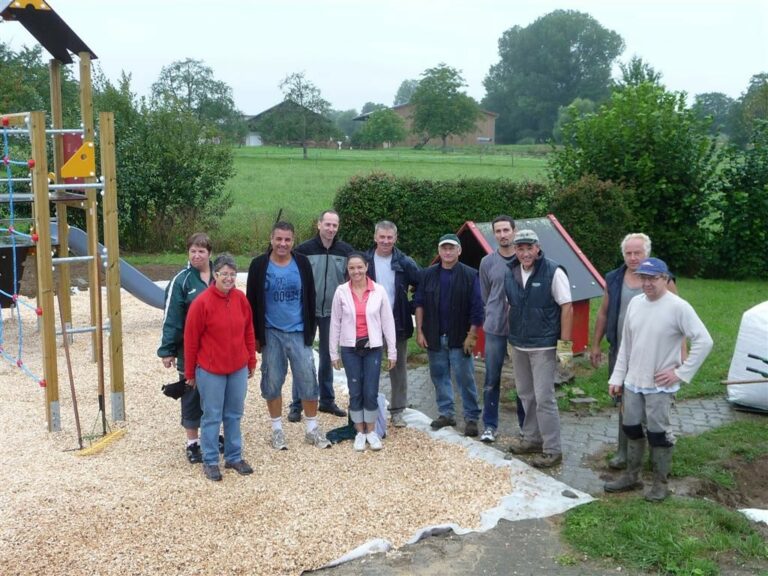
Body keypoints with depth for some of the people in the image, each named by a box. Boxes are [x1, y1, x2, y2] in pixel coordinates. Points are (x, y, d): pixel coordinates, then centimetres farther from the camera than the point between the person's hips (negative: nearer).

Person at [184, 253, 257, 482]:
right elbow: (191, 340, -8)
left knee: (234, 414, 14)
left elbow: (249, 332, 10)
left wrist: (251, 361, 12)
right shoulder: (202, 302, -14)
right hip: (210, 371, -4)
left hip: (238, 369, 4)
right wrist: (190, 373, -3)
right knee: (212, 417, 6)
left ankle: (234, 457, 27)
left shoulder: (240, 299, 0)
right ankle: (210, 461, 18)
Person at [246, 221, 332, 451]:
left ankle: (312, 429, 17)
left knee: (308, 380, 2)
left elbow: (310, 299, 7)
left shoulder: (302, 263, 0)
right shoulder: (259, 265, -4)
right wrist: (256, 334, -1)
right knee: (272, 382, 7)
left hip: (298, 333, 1)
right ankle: (277, 430, 21)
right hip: (271, 334, -1)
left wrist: (310, 330, 4)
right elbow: (252, 302, 1)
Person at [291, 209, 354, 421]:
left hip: (332, 313, 2)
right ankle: (297, 405, 9)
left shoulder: (346, 251, -1)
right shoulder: (304, 249, -8)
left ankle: (327, 400, 24)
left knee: (327, 357, 13)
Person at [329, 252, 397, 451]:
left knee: (371, 392, 0)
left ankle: (371, 431, 18)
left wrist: (392, 351, 1)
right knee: (355, 392, 6)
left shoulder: (379, 291, -3)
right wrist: (333, 352, 3)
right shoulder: (341, 291, -2)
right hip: (350, 348, 1)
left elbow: (388, 322, 1)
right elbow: (335, 323, 3)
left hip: (373, 347, 0)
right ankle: (360, 432, 21)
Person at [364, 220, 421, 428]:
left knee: (399, 368, 8)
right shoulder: (365, 261, -3)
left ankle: (397, 411, 19)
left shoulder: (405, 262, -3)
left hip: (398, 323, 0)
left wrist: (413, 308, -3)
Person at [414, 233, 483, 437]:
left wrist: (472, 336, -10)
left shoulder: (470, 275, -4)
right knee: (439, 376, 10)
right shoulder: (429, 274, 5)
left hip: (459, 338, -3)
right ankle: (446, 414, 21)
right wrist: (419, 332, 1)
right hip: (434, 337, 4)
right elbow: (419, 303, 7)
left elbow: (477, 308, -6)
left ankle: (471, 418, 7)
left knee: (465, 378, -1)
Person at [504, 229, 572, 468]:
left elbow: (567, 307, -13)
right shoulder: (510, 274, 4)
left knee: (544, 398, -6)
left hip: (543, 346, -6)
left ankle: (552, 450, 4)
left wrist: (565, 345, -16)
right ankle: (531, 438, 31)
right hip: (518, 346, 6)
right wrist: (511, 340, 14)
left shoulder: (553, 272, -13)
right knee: (526, 394, 16)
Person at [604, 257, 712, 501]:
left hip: (660, 386, -6)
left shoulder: (678, 307, -16)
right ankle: (631, 476, 29)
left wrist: (682, 373, -16)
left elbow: (704, 341, -16)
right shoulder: (635, 303, 4)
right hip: (633, 382, 6)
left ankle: (660, 483, 18)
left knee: (658, 433, 3)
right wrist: (617, 377, 9)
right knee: (632, 430, 14)